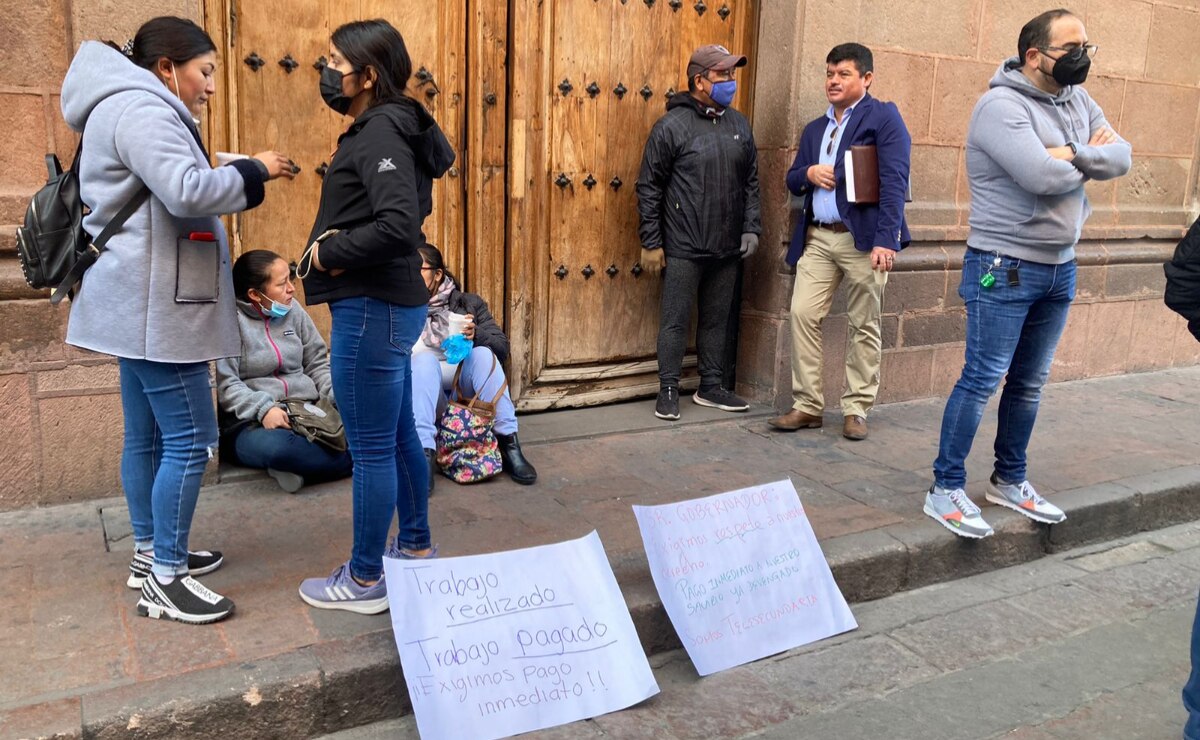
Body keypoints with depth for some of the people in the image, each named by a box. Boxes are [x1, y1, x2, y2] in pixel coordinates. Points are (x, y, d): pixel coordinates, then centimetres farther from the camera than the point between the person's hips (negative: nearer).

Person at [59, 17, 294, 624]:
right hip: (156, 308, -11)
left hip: (141, 305, 11)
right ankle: (165, 581, 0)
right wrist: (254, 170, -13)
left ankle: (150, 553, 27)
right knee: (189, 441, -8)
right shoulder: (140, 109, -14)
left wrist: (243, 176, 10)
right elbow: (186, 191, -26)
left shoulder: (138, 110, 20)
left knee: (147, 435, 16)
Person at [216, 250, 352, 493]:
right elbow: (224, 384, -14)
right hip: (251, 422, -5)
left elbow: (317, 362, 14)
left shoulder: (292, 310, 11)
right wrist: (262, 409, -27)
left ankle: (299, 467, -16)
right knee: (276, 446, -40)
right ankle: (349, 460, -21)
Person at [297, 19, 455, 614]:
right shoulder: (381, 130, 14)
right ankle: (416, 547, 34)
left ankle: (365, 580, 15)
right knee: (399, 436, 19)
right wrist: (331, 246, 0)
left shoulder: (380, 133, -16)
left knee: (371, 449, 1)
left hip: (373, 308, -10)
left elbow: (399, 225, -28)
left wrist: (329, 253, -16)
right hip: (388, 304, 10)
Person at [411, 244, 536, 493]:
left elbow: (502, 347, 2)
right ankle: (424, 453, -46)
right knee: (424, 358, -29)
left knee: (482, 354, -27)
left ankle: (508, 443, -31)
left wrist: (476, 335, -18)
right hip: (428, 398, 0)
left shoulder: (469, 303, 14)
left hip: (467, 391, 0)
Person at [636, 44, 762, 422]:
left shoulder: (739, 125, 11)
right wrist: (651, 242, -8)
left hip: (727, 248, 5)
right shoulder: (672, 125, -6)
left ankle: (710, 387, 24)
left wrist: (751, 227, 7)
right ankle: (668, 391, 12)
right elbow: (649, 187, -5)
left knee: (717, 319, 12)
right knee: (675, 320, 1)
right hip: (683, 248, -5)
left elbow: (751, 182, 17)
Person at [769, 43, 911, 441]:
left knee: (864, 325, 2)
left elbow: (894, 181, -10)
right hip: (817, 237, 6)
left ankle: (856, 409, 11)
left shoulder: (883, 117, -1)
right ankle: (807, 406, 6)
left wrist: (886, 240, -20)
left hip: (863, 236, -5)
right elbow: (793, 180, 22)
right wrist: (808, 173, -2)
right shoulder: (814, 129, 20)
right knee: (802, 314, -3)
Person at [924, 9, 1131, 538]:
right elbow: (1043, 177, -25)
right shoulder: (1000, 106, -14)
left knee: (1029, 383, 13)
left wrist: (1073, 153, -15)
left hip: (1060, 267, 8)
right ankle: (945, 490, 3)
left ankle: (1009, 481, 26)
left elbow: (1122, 157, 4)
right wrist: (1090, 160, -4)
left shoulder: (1078, 101, 12)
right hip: (1006, 266, -8)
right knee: (982, 379, -6)